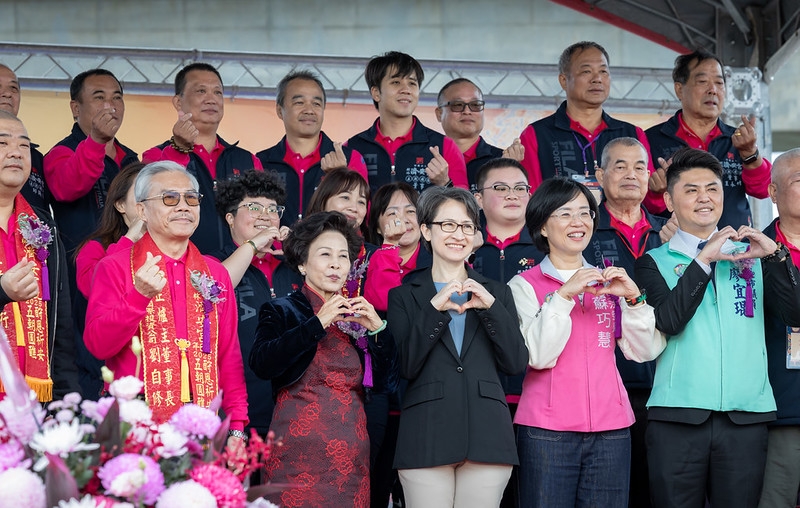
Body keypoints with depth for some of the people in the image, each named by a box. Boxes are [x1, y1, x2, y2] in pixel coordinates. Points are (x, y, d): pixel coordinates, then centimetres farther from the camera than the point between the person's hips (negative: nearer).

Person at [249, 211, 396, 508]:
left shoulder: (358, 313, 15)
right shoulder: (282, 311, 4)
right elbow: (261, 364, -15)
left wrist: (377, 328, -4)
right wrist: (318, 324, -17)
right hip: (300, 453, -4)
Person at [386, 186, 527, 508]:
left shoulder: (496, 292, 16)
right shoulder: (404, 294, 10)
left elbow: (516, 364, 5)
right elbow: (405, 367, -2)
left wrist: (491, 307, -6)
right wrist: (435, 307, -10)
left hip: (486, 435, 2)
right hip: (426, 439, -2)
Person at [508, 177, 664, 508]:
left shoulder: (608, 282, 14)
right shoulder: (525, 285, 1)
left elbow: (644, 352, 5)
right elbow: (538, 355, -12)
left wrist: (633, 298, -8)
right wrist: (563, 295, -18)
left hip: (609, 429, 4)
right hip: (547, 431, -3)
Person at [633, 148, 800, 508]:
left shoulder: (750, 256, 14)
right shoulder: (655, 262, 8)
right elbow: (667, 321, -9)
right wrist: (704, 259, -9)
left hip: (746, 416, 2)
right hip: (677, 415, -2)